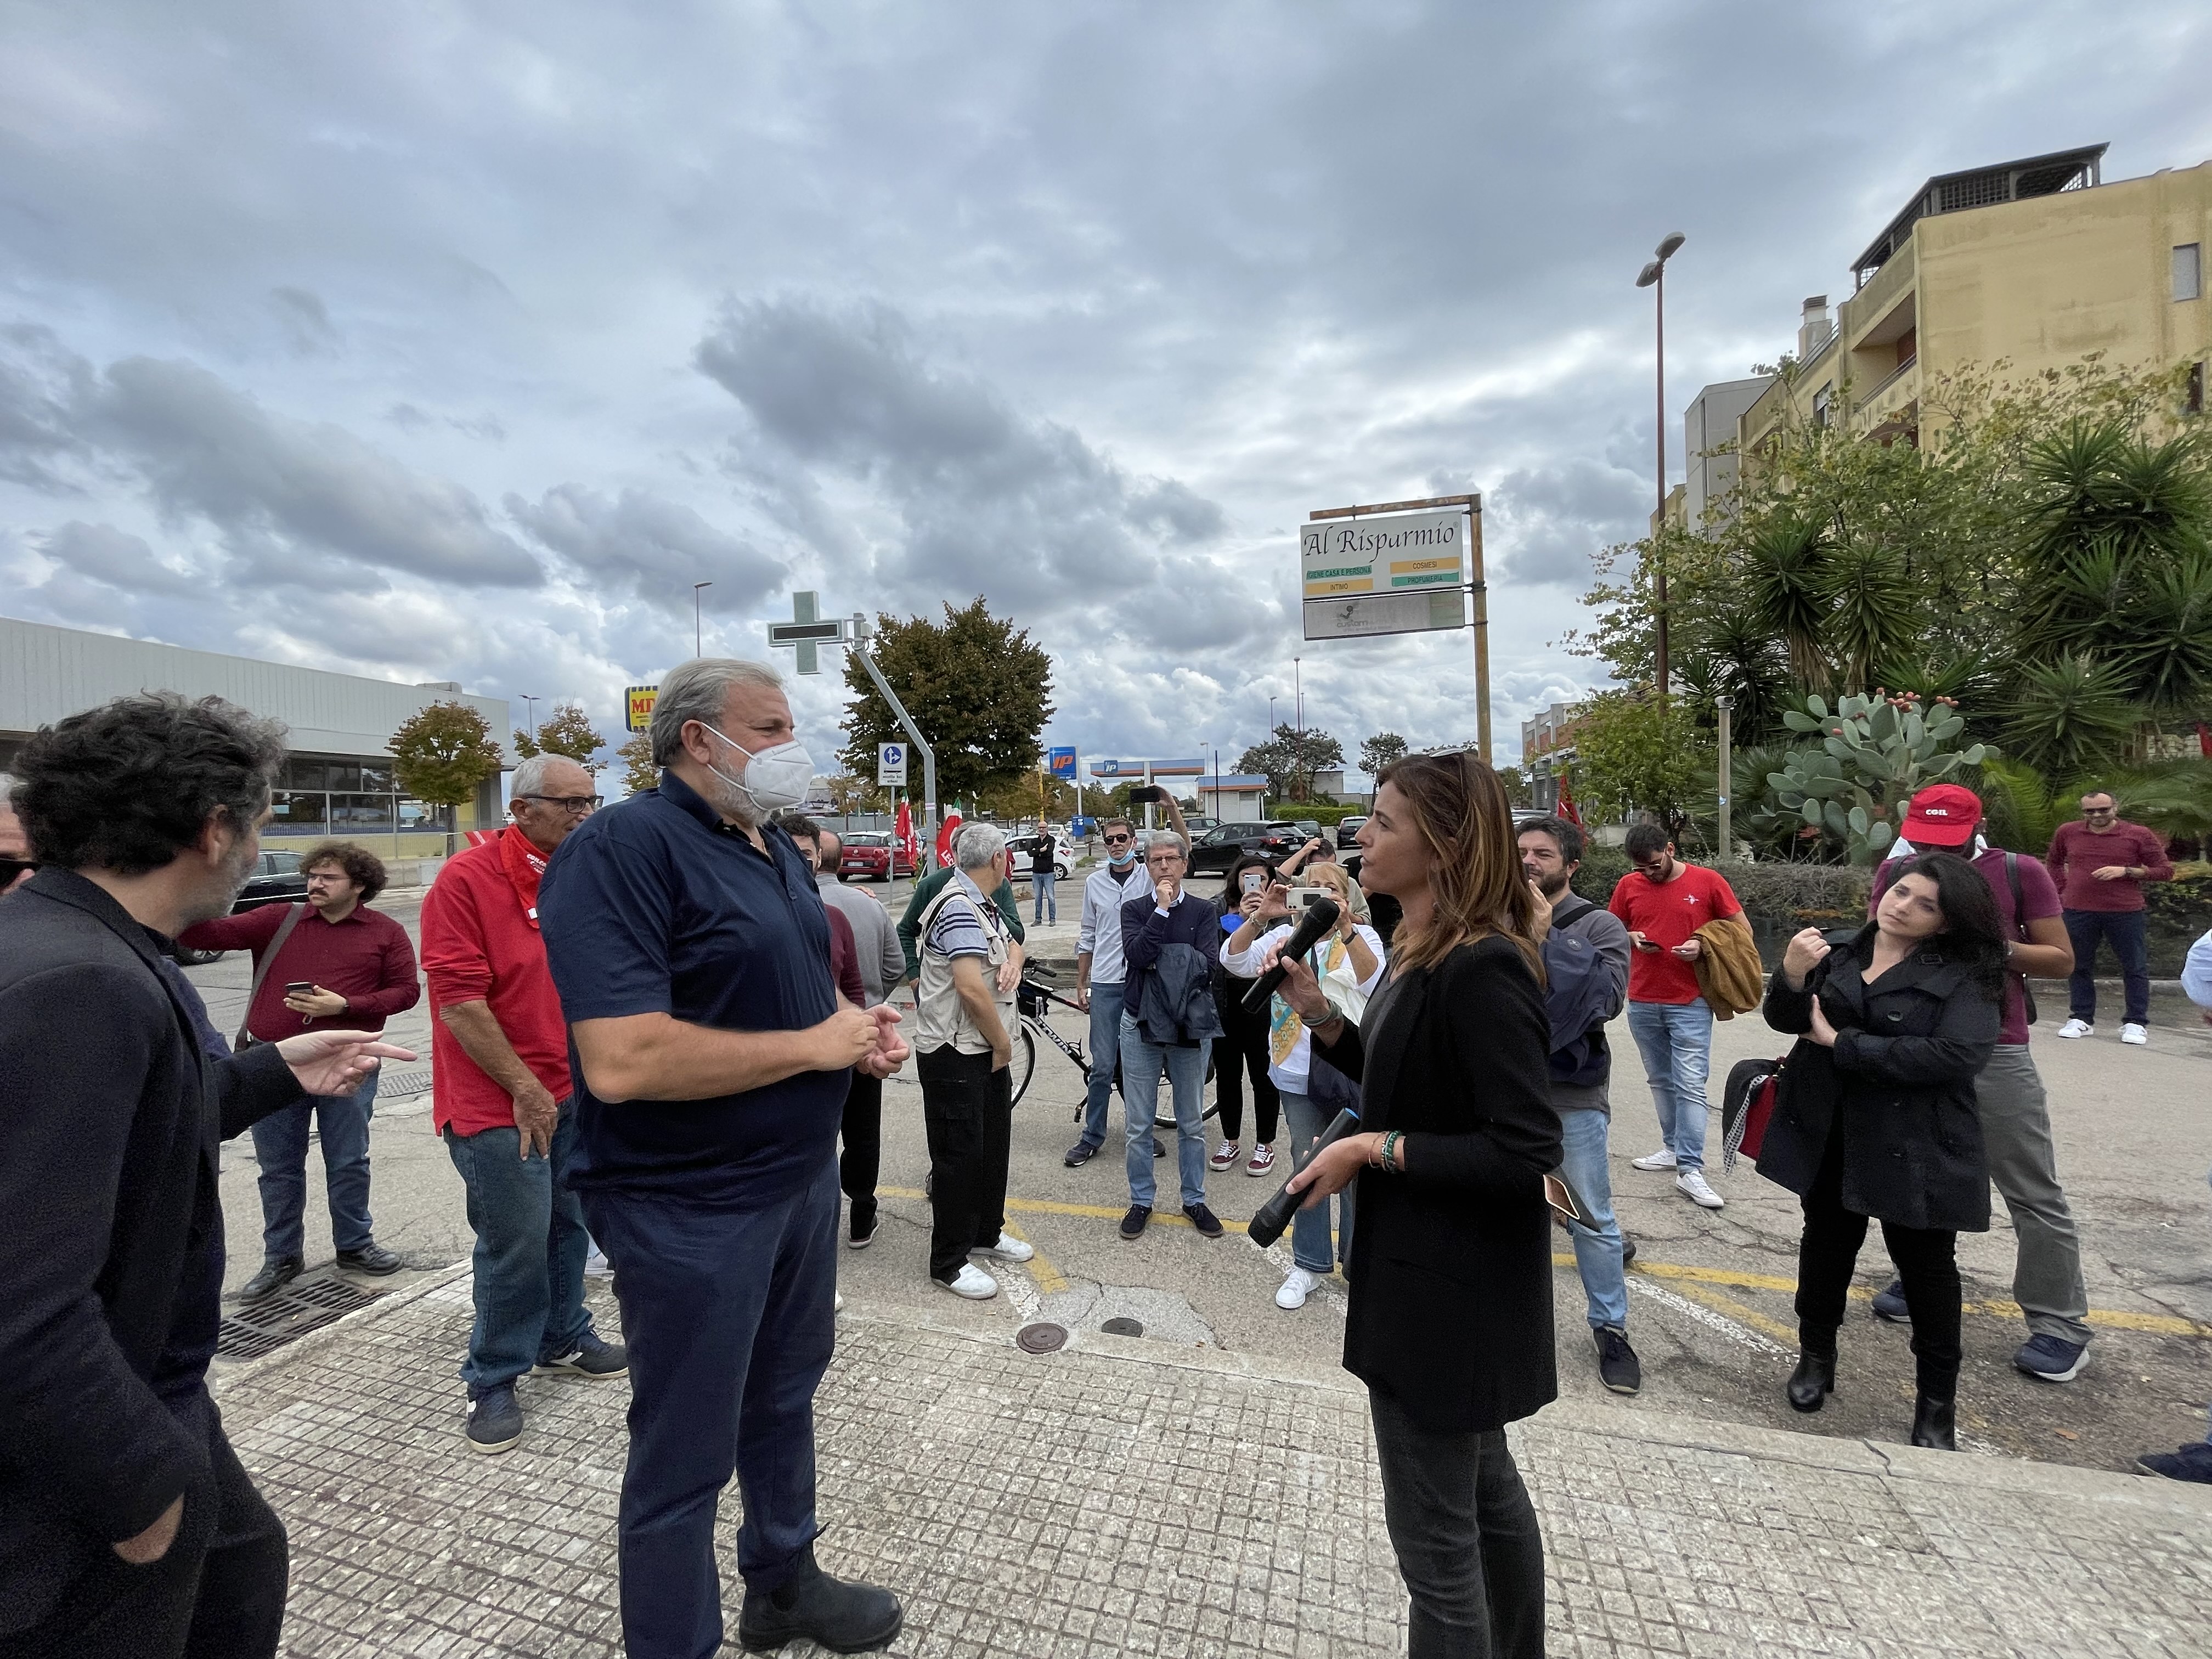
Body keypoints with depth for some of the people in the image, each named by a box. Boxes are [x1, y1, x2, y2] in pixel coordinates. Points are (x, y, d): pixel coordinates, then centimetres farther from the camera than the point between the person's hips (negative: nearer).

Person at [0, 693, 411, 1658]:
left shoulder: (79, 945, 1)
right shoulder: (78, 985, -32)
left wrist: (275, 1072, 16)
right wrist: (138, 1488, -22)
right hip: (81, 1483, -10)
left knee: (242, 1567, 29)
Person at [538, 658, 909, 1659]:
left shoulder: (775, 848, 7)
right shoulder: (622, 848, -21)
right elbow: (623, 1062, -32)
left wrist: (862, 1027, -3)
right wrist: (817, 1046, -22)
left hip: (804, 1176, 9)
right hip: (691, 1211, -9)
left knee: (784, 1400, 26)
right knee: (685, 1458, 12)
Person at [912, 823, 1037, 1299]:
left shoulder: (982, 906, 9)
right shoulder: (958, 908, -22)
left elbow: (1011, 945, 30)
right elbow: (971, 987, -27)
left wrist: (1012, 962, 8)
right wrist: (1002, 1043, -15)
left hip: (988, 1051, 10)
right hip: (955, 1056, -10)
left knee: (994, 1144, 19)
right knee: (959, 1155, 2)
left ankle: (987, 1231, 37)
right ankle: (950, 1262, 17)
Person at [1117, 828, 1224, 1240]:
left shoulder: (1203, 911, 0)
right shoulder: (1134, 909, 1)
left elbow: (1206, 965, -13)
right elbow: (1137, 954, -18)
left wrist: (1158, 959, -17)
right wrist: (1161, 909, -18)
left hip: (1190, 1026, 0)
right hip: (1140, 1025, 0)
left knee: (1192, 1123, 12)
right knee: (1139, 1124, 8)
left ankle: (1195, 1200, 28)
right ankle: (1141, 1201, 24)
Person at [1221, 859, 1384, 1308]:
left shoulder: (1364, 936, 0)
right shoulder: (1284, 935, 5)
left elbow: (1375, 984, -20)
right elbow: (1234, 962, -9)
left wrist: (1346, 929, -34)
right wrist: (1259, 918, -25)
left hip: (1353, 1069, -2)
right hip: (1300, 1072, 2)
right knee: (1306, 1167, 13)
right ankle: (1309, 1264, 27)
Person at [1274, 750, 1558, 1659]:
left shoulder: (1481, 969, -25)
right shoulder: (1422, 953, 5)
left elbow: (1527, 1150, -26)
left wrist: (1375, 1150, -22)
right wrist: (1320, 1016, -1)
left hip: (1450, 1287, -10)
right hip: (1440, 1271, 10)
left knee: (1435, 1527, 8)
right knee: (1486, 1490, 27)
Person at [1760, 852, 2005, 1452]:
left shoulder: (1965, 976, -10)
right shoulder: (1837, 950, 1)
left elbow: (1954, 1055, -23)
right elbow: (1786, 1019, -2)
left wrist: (1839, 1042, -18)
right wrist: (1791, 976, -24)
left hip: (1916, 1147, -3)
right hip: (1829, 1137, 3)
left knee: (1926, 1265, 10)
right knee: (1826, 1245, 18)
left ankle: (1937, 1403, 30)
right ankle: (1816, 1355, 39)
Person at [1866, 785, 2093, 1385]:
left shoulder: (2019, 873, -5)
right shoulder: (1895, 872, 1)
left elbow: (2061, 960, -3)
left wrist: (1996, 947, -19)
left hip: (1996, 1054, -2)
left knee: (2033, 1193, 3)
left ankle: (2061, 1324, 14)